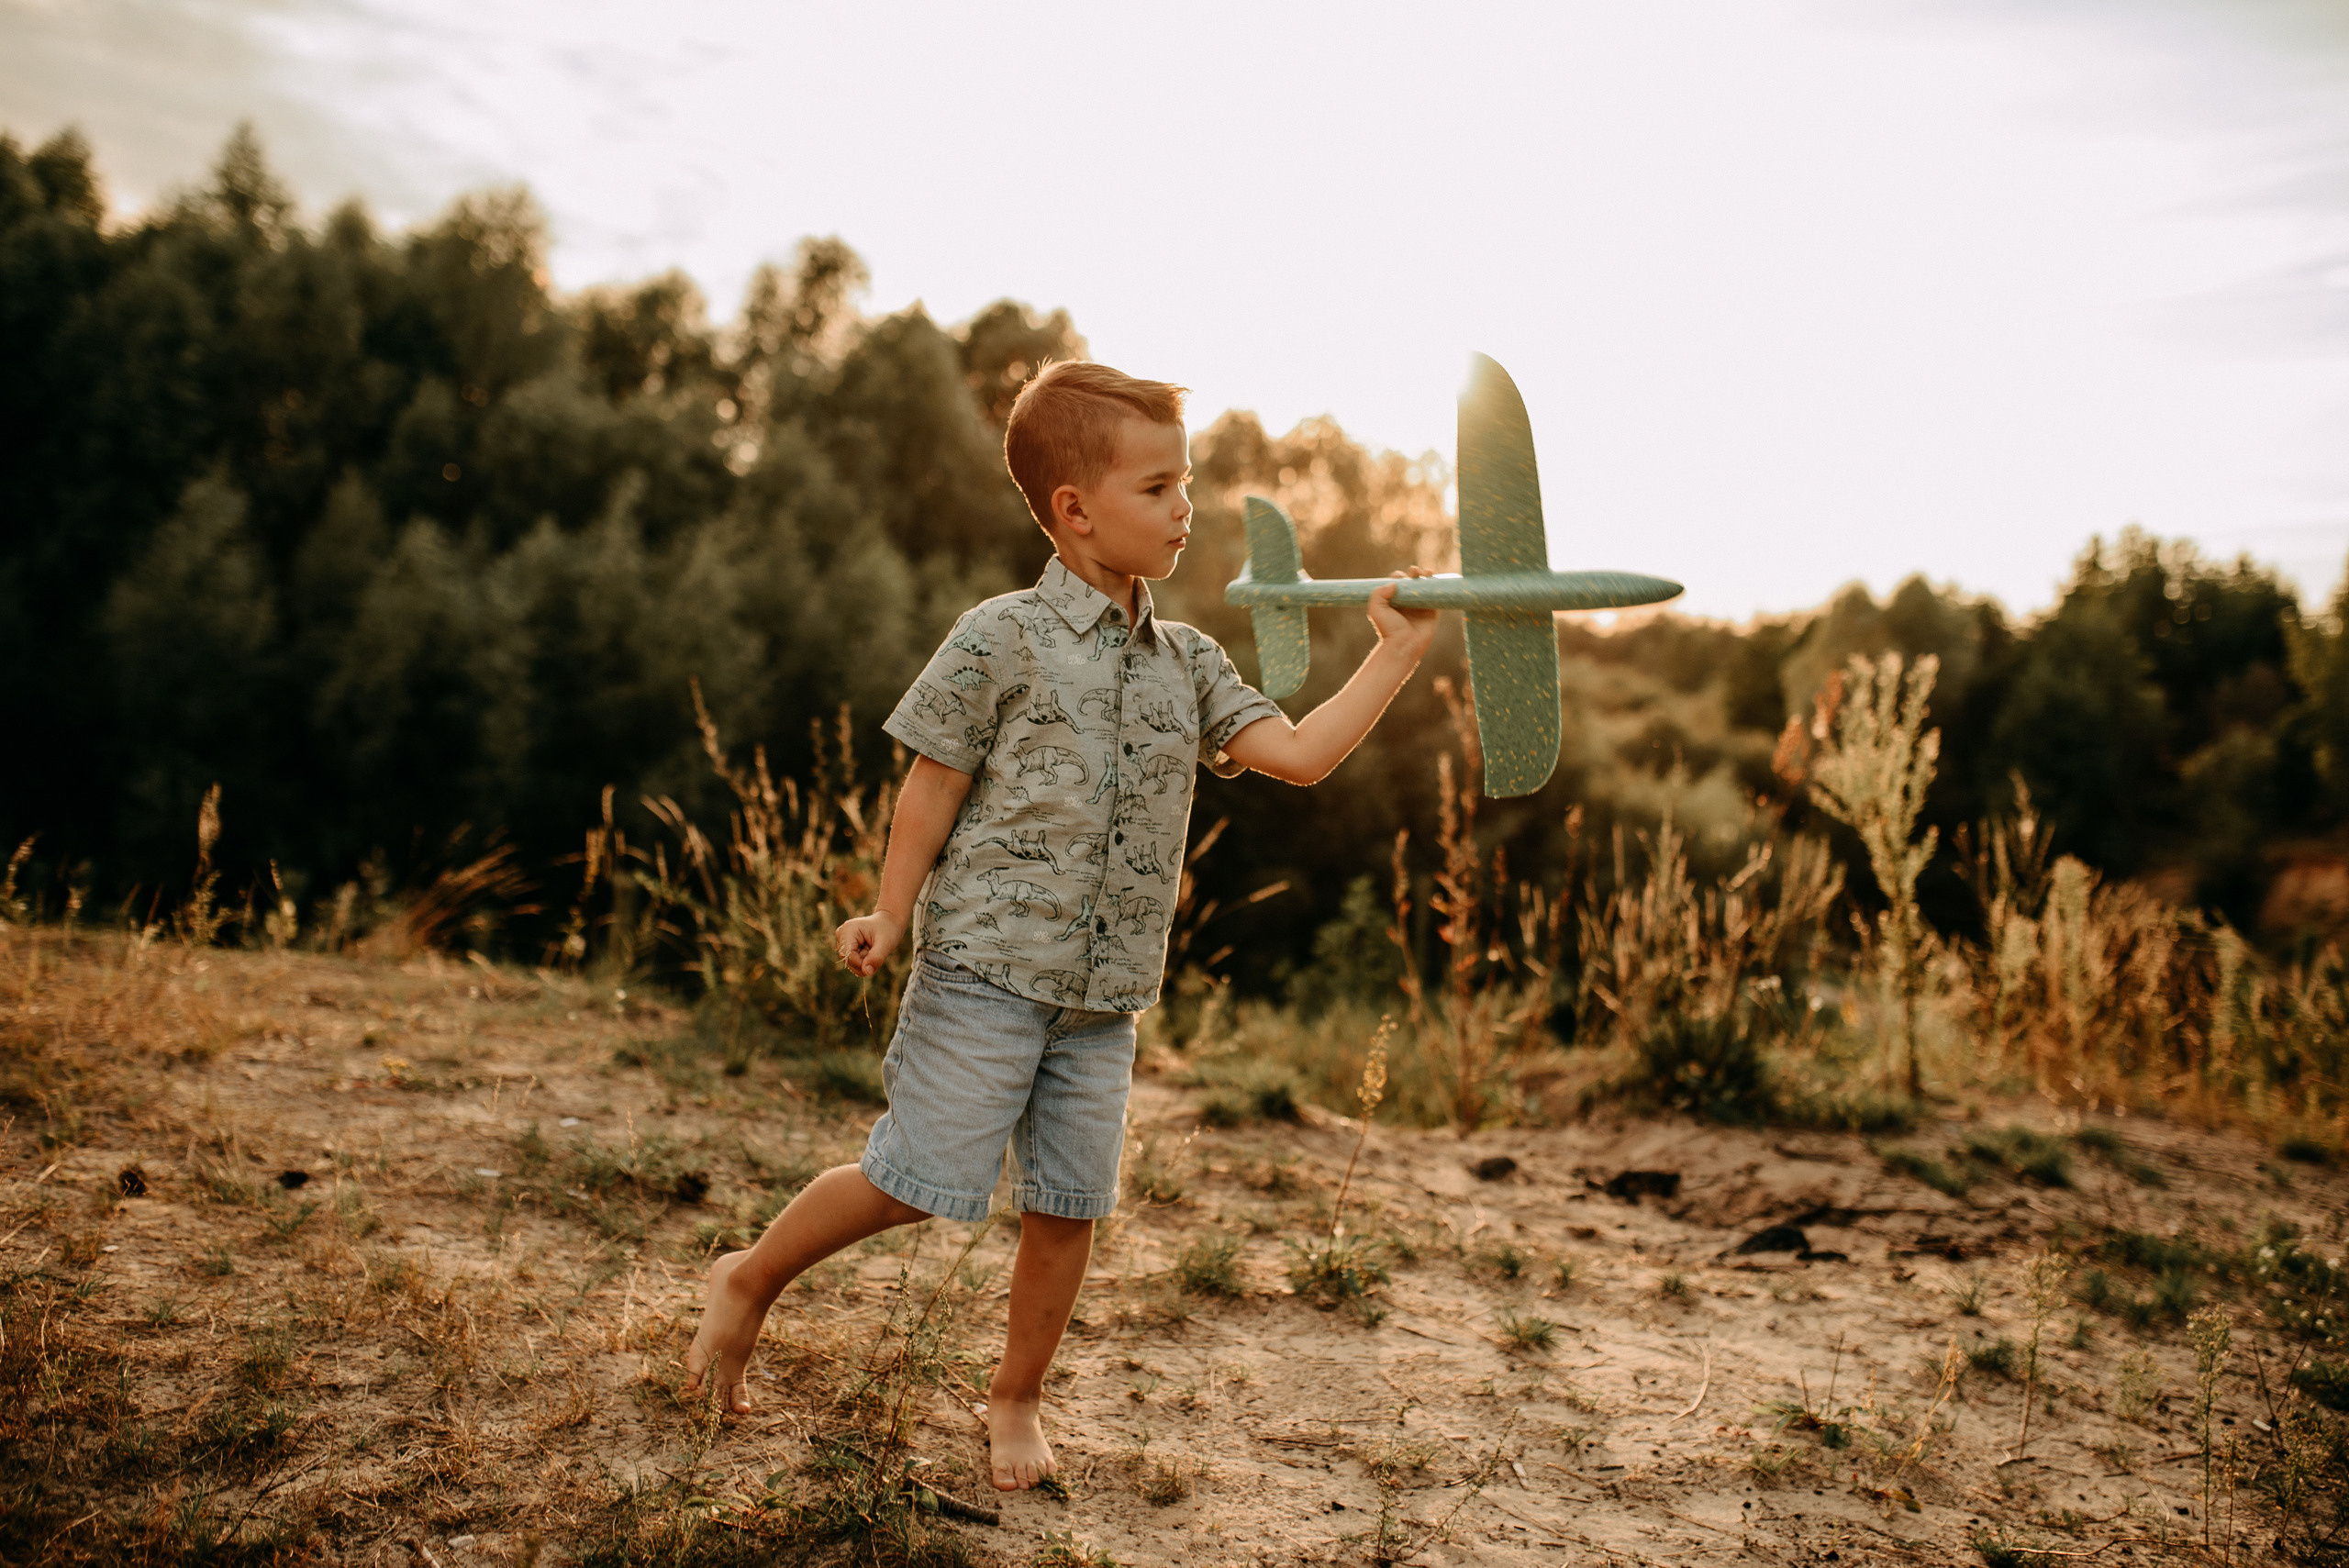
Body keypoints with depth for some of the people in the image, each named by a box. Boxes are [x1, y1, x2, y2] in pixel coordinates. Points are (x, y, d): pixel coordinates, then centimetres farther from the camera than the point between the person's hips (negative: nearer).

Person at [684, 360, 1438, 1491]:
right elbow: (935, 786, -4)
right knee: (918, 1178, -4)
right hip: (988, 969, -5)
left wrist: (1396, 656, -2)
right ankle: (750, 1279, 22)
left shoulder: (1188, 664, 10)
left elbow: (1300, 753, 2)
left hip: (1105, 994, 5)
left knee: (1068, 1207, 9)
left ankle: (1017, 1398, 30)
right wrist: (891, 913, -9)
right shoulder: (1001, 641, -6)